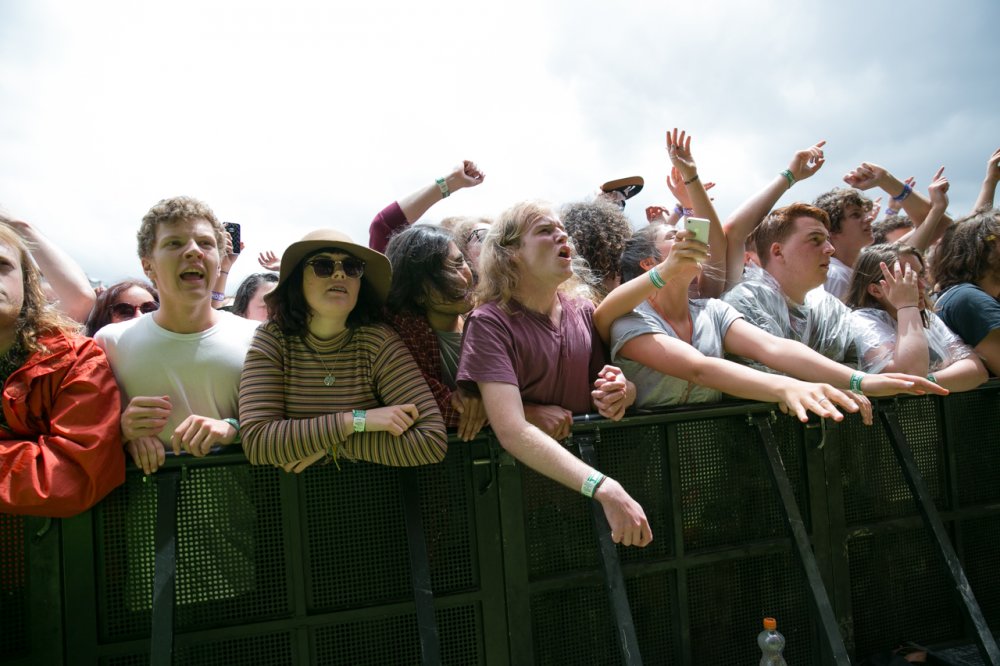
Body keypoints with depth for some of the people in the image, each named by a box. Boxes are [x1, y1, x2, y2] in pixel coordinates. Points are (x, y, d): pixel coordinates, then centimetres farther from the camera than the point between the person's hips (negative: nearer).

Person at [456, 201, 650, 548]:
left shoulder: (582, 309, 5)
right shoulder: (490, 323, -12)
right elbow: (512, 432, -24)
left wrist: (619, 392, -12)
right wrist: (606, 490, -34)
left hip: (586, 459, 5)